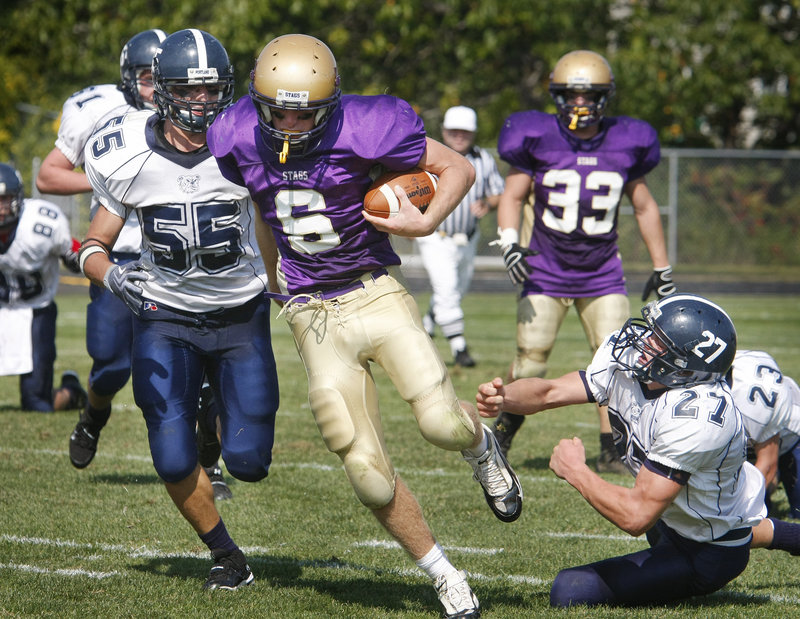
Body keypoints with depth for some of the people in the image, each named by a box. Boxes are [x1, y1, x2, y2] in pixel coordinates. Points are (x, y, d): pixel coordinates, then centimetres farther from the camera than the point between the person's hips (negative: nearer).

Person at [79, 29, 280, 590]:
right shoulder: (128, 158, -13)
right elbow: (94, 246, -3)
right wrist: (110, 274, -25)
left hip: (241, 314, 0)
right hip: (166, 316, 0)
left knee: (248, 462, -6)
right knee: (175, 462, -11)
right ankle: (227, 558, 14)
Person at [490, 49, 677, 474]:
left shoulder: (623, 145, -2)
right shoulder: (539, 139, -9)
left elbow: (644, 206, 10)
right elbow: (512, 196, -2)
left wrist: (661, 268, 13)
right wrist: (509, 243, -20)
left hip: (602, 275, 2)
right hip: (546, 274, -2)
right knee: (530, 362, -4)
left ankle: (610, 451, 0)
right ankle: (503, 432, 19)